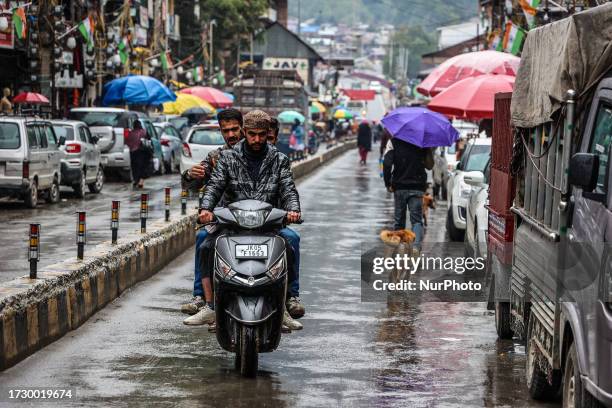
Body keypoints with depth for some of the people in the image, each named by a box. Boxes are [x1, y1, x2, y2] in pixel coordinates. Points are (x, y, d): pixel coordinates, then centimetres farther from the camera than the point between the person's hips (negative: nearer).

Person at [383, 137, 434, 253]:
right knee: (417, 220, 1)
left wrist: (388, 183, -4)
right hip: (417, 187, 0)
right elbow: (430, 165, 3)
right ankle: (416, 246, -19)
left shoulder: (394, 142, -3)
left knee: (399, 219, 14)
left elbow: (387, 163, -12)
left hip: (399, 187, 1)